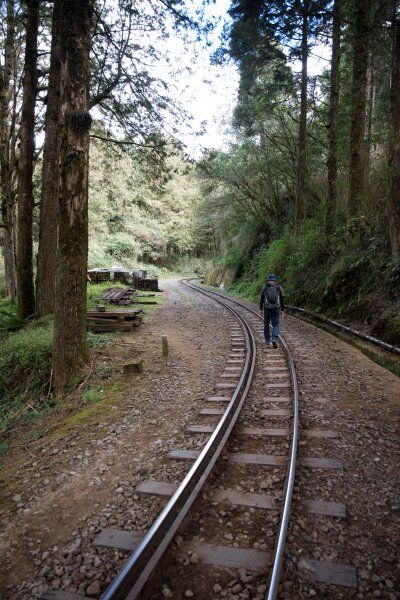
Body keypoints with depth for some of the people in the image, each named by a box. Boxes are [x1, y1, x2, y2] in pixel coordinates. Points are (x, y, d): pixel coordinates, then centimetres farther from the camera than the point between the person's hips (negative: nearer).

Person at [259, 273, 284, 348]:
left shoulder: (264, 288, -2)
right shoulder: (279, 288, 1)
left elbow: (262, 299, -1)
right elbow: (281, 300, 3)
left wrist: (260, 309, 7)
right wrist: (282, 310, 9)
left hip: (267, 308, 0)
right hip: (276, 309, 0)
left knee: (266, 324, 16)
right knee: (275, 325, 3)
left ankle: (267, 340, 22)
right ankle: (274, 339, -19)